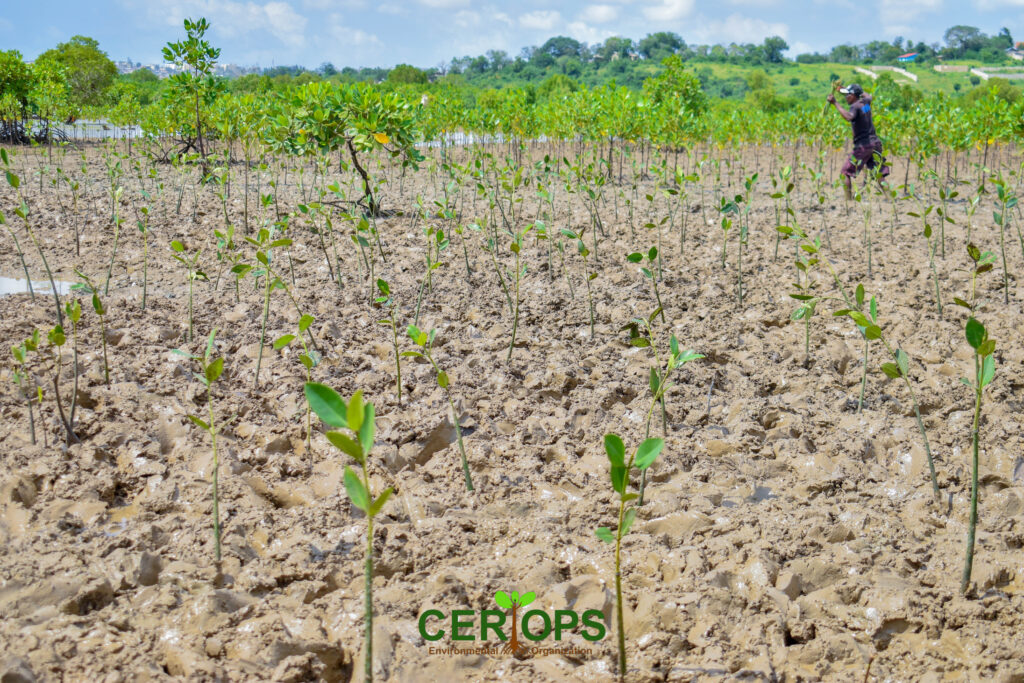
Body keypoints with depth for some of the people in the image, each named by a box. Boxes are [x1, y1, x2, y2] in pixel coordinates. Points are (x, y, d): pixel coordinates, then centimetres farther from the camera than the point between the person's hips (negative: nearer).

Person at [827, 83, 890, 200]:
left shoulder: (855, 107, -11)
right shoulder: (865, 102, 11)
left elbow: (849, 117, -35)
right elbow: (868, 95, 37)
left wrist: (835, 103, -31)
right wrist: (843, 89, 38)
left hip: (862, 146, -7)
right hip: (875, 142, 7)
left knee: (845, 173, 1)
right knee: (879, 175, 6)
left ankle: (848, 199, -6)